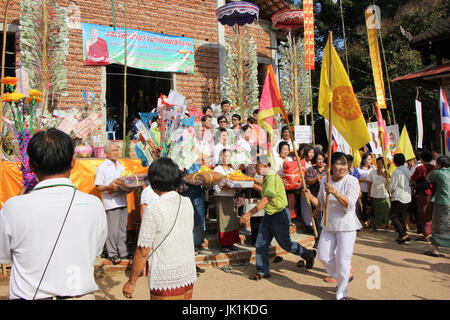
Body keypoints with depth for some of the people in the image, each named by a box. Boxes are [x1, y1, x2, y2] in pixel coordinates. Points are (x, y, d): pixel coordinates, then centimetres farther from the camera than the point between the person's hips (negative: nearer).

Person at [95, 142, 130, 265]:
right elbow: (98, 187, -8)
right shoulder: (102, 167, -4)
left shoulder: (120, 166, 18)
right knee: (113, 230, -4)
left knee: (122, 229, 12)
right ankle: (112, 254, 9)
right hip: (111, 203, -6)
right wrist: (109, 187, -25)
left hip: (123, 201, 7)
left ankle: (123, 252, 21)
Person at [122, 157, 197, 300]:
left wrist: (131, 282, -2)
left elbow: (143, 251, -16)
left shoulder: (153, 210, -18)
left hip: (165, 282, -6)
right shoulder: (187, 203, -1)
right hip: (189, 277, 6)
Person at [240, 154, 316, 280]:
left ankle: (309, 254, 32)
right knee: (261, 242, 4)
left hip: (280, 215, -9)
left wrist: (249, 214, -36)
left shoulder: (273, 178, -25)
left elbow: (265, 200, -33)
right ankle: (262, 271, 14)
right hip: (268, 215, 9)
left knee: (285, 244, 7)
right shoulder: (266, 178, 6)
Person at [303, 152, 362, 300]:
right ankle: (342, 278, 34)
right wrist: (311, 197, -8)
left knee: (343, 261, -4)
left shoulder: (352, 181, -10)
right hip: (328, 225, 5)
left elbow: (349, 204, -21)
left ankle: (341, 294, 16)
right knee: (323, 256, 7)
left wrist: (335, 192, -34)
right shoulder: (324, 182, 4)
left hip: (346, 226, -5)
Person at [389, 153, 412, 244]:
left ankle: (403, 234, -7)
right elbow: (409, 182, 16)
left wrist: (391, 192, 9)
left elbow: (392, 187, -13)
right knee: (402, 216, 15)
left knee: (393, 216, 0)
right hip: (407, 197, 8)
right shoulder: (407, 170, 7)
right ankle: (403, 235, 18)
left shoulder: (396, 172, -17)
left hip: (398, 198, -8)